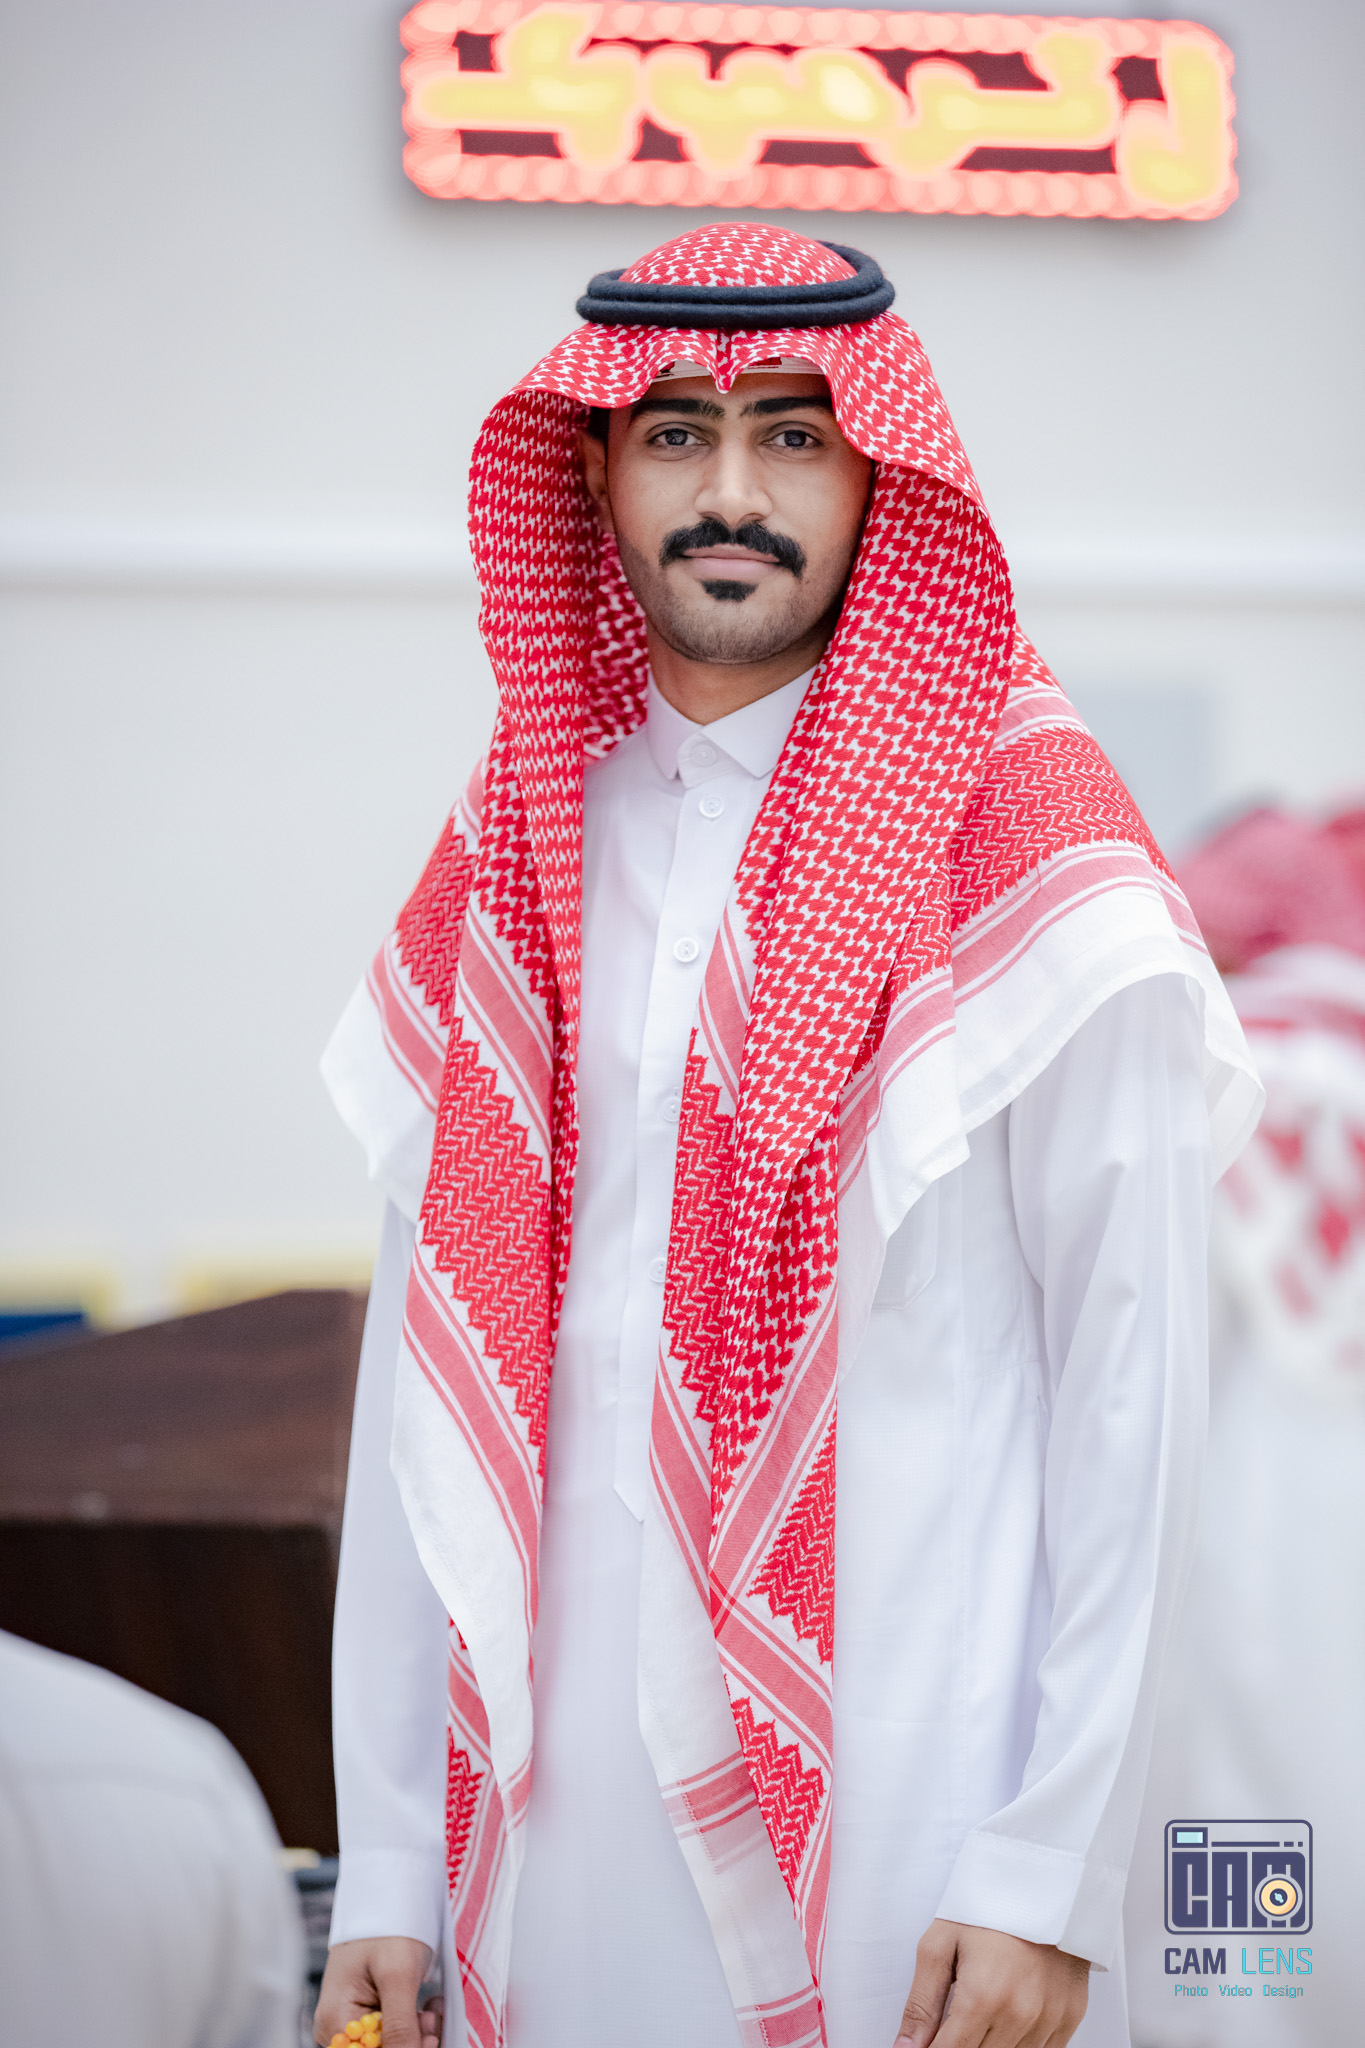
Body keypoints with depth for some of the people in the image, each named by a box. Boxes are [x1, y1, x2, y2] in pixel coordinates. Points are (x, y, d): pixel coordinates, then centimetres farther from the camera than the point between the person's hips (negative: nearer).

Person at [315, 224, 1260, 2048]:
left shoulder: (1031, 852, -8)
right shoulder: (519, 850, 7)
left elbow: (1129, 1384, -9)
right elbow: (426, 1368, 7)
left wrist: (1057, 1880, -12)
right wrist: (386, 1872, 6)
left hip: (906, 1794, -4)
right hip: (567, 1788, 4)